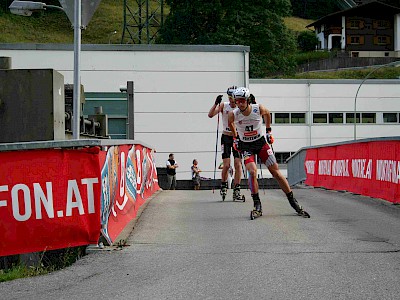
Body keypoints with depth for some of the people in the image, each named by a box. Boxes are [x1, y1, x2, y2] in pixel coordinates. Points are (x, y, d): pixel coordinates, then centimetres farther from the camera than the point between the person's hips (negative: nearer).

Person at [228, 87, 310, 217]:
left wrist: (268, 130, 12)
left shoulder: (259, 109, -19)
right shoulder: (233, 114, -17)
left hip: (261, 142, 1)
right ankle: (257, 205, -14)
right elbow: (230, 124, 8)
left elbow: (267, 113, 6)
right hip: (246, 146, 0)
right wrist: (235, 138, 15)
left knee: (276, 172, -1)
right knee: (252, 172, -23)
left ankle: (292, 201, 8)